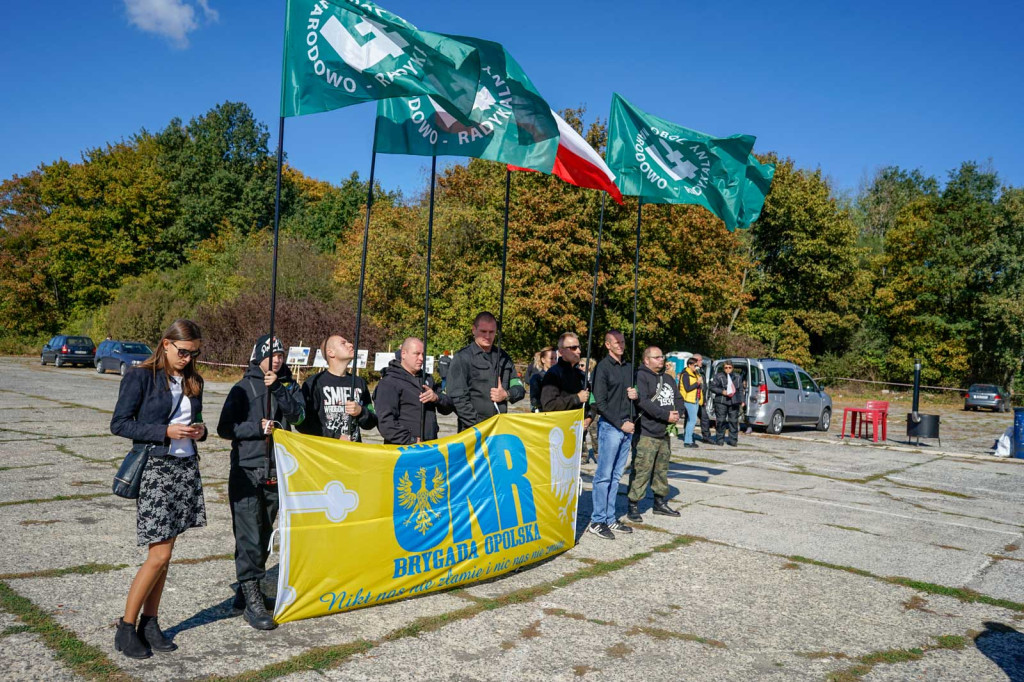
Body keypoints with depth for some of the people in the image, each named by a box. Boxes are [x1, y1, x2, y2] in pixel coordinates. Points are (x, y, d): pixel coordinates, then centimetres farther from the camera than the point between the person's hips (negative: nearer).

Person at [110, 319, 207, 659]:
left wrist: (199, 430, -2)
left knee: (164, 554, 10)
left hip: (186, 468, 6)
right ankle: (126, 628, 10)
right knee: (159, 555, -7)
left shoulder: (192, 381, 12)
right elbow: (119, 423, -8)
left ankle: (149, 624, 21)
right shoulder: (140, 377, -6)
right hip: (155, 468, -6)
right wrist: (165, 432, -17)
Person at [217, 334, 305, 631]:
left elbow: (297, 414, -8)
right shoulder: (243, 388, 0)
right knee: (249, 537, -8)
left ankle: (247, 589, 26)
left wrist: (277, 388, -17)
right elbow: (225, 428, -3)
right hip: (246, 471, -4)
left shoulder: (289, 386, 9)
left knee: (264, 536, 12)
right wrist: (258, 428, -13)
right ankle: (251, 599, -4)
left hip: (276, 472, 4)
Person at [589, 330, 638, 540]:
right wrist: (620, 423, -12)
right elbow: (600, 402, -11)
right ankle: (597, 521, 0)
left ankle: (610, 518, 16)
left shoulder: (629, 367, 15)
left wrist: (636, 395, 2)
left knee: (615, 475, 10)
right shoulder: (603, 368, -6)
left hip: (627, 426, 7)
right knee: (604, 475, -5)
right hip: (610, 426, -7)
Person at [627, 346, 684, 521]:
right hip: (646, 433, -8)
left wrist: (677, 413, -5)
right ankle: (633, 507, -1)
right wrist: (667, 415, -19)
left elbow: (678, 399, 18)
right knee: (641, 471, -8)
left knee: (662, 470, 18)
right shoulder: (641, 376, -10)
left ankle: (660, 502, 30)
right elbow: (643, 402, -21)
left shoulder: (668, 378, 18)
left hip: (665, 433, 8)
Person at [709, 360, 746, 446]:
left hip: (734, 403, 3)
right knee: (720, 421, -4)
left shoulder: (737, 378, 16)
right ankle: (719, 439, 6)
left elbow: (741, 389, 19)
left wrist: (742, 400, 10)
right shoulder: (718, 377, 5)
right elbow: (713, 387, 1)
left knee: (734, 421, 0)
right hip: (721, 402, -2)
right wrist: (721, 391, -12)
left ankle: (733, 440, 8)